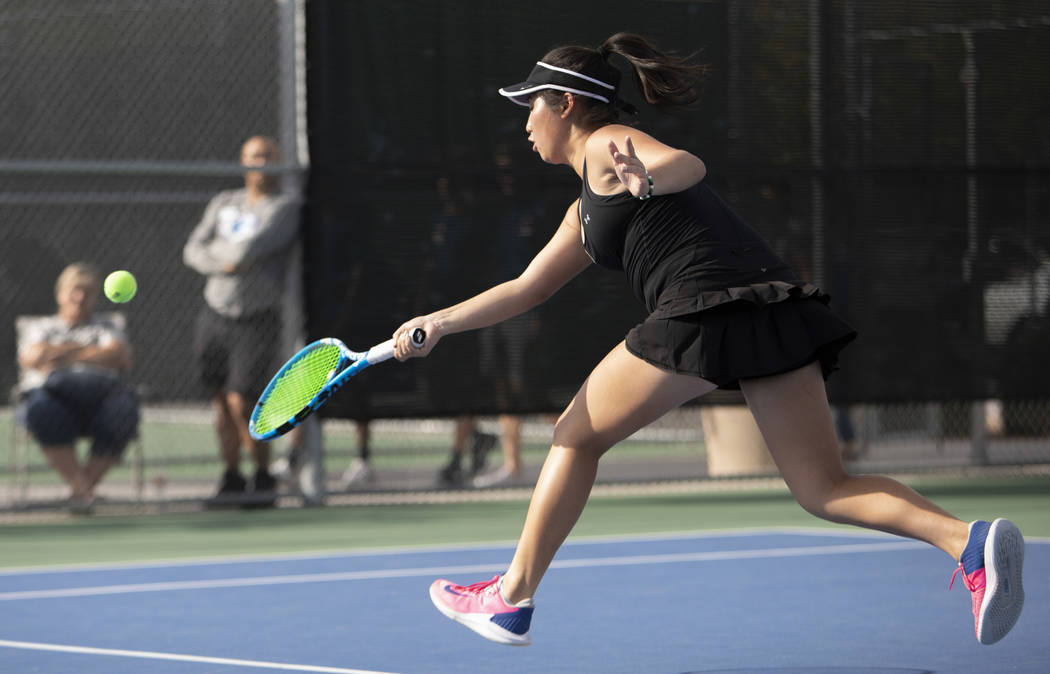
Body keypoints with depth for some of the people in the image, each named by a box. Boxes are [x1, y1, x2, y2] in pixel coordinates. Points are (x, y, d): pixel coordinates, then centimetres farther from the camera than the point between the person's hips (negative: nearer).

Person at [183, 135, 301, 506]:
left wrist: (216, 249, 0)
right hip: (216, 313, 5)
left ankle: (264, 479, 4)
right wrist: (226, 262, -13)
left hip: (258, 320, -5)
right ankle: (231, 480, 13)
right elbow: (194, 251, 4)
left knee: (241, 403, -11)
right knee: (222, 403, 4)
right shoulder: (224, 203, 12)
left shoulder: (286, 207, -5)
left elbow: (252, 249, -18)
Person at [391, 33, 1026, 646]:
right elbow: (526, 288, 38)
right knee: (826, 491, 0)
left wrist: (647, 178, -37)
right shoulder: (588, 206, 34)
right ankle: (969, 540, -23)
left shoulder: (607, 144, 7)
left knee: (578, 437, 11)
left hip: (706, 307, -9)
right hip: (779, 312, 9)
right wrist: (441, 322, 34)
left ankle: (512, 599, 16)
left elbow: (688, 165, -15)